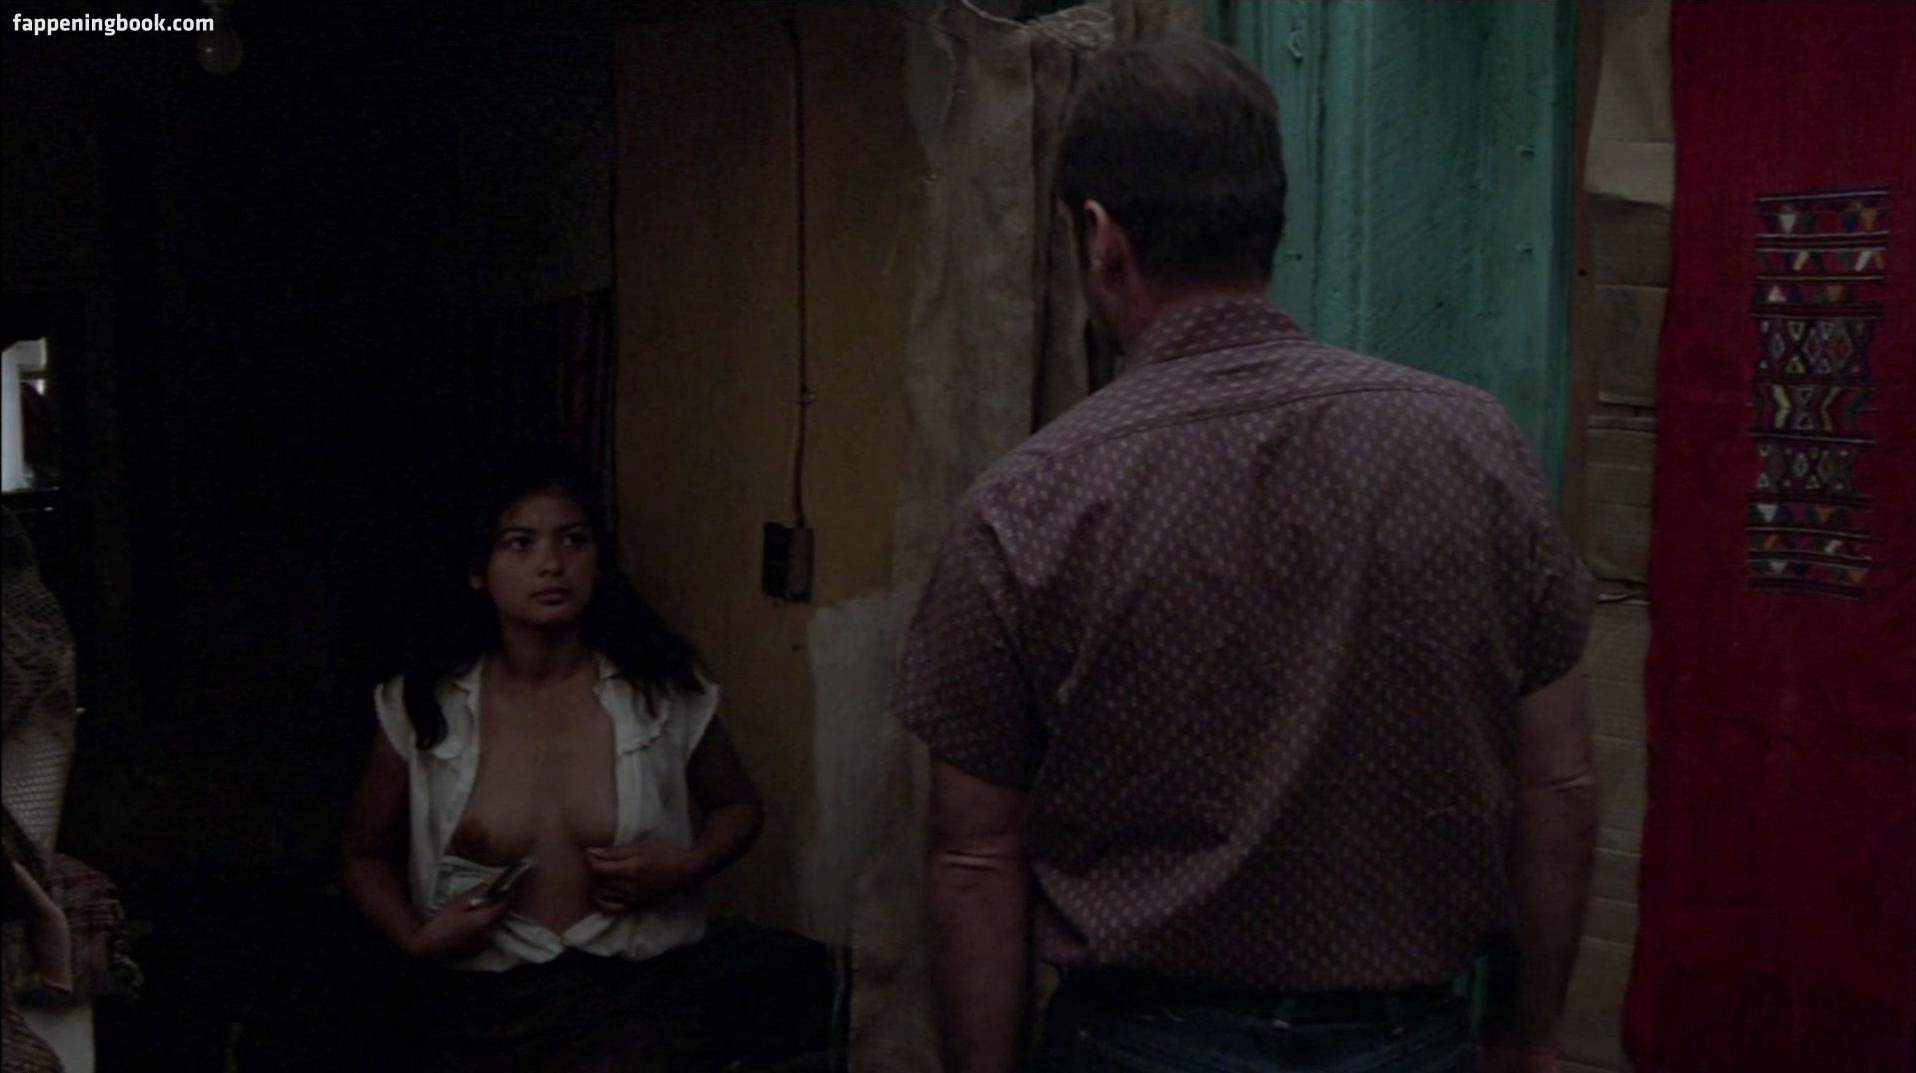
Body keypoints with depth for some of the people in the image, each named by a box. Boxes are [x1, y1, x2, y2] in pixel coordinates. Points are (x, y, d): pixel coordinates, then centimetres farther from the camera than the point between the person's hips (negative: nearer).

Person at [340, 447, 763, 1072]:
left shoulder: (663, 690, -5)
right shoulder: (425, 706, -3)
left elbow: (739, 807, 11)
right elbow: (366, 855, 10)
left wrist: (684, 866, -9)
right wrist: (414, 937, -9)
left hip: (636, 990, -2)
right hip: (483, 1001, 2)